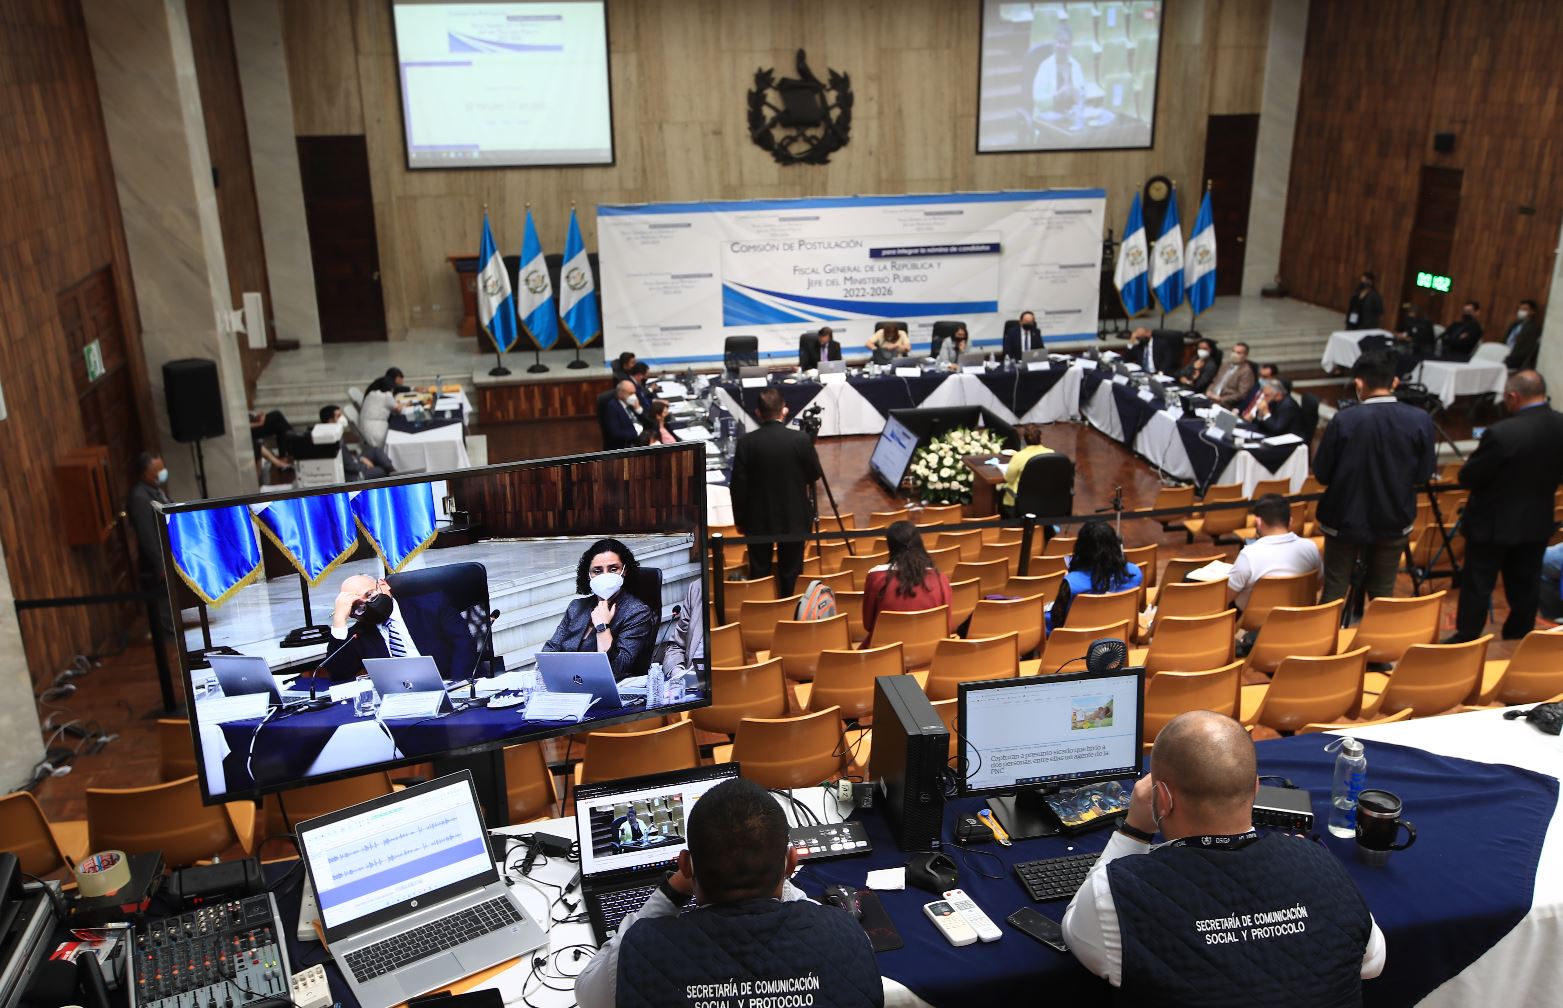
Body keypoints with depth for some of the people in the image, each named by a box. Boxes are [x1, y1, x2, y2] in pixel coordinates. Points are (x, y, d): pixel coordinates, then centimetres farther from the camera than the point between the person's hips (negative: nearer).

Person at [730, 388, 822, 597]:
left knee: (759, 573, 13)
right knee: (791, 574, 11)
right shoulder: (801, 439, -14)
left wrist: (740, 520, 4)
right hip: (793, 519, 0)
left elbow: (738, 485, -8)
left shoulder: (746, 442, -13)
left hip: (758, 520, 0)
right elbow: (815, 475, 0)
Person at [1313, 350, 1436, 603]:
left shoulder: (1344, 421, -19)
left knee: (1334, 592, 10)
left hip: (1346, 519, -2)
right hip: (1393, 521, 2)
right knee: (1383, 593, 14)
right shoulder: (1421, 421, -10)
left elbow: (1321, 474, -11)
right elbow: (1422, 475, -2)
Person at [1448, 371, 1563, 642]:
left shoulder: (1502, 433, -28)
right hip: (1537, 523, 6)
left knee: (1477, 585, 8)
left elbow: (1467, 477, -18)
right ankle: (1519, 642, 30)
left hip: (1494, 524, -6)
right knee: (1525, 586, 17)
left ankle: (1465, 641, 17)